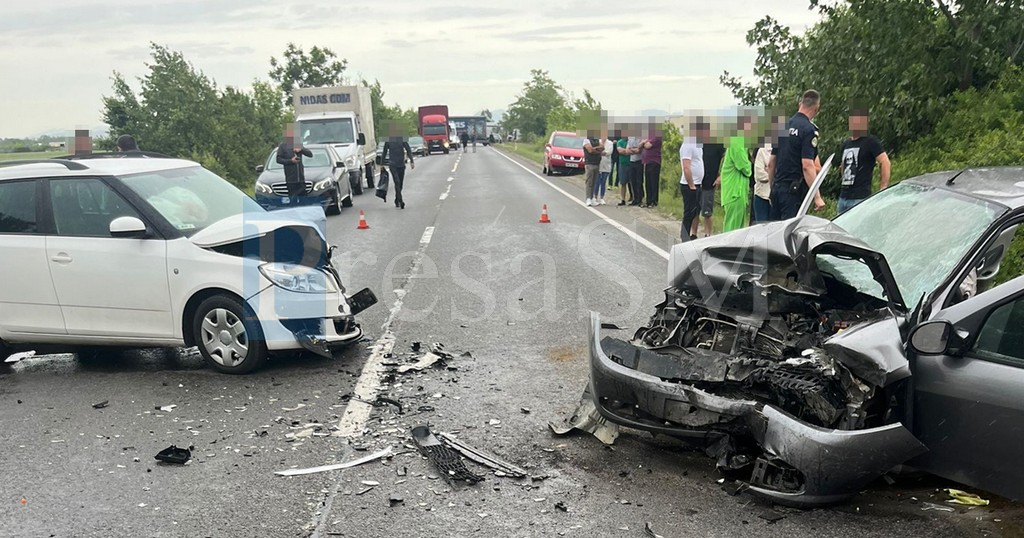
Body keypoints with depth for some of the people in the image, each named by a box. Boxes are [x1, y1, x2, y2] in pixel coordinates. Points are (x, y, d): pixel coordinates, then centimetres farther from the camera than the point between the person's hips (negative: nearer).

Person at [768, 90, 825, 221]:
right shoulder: (809, 129, -10)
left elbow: (771, 163, 16)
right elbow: (807, 166, -18)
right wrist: (817, 197, -17)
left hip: (777, 188, 7)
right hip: (794, 190, -7)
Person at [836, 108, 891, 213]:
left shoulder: (870, 142, -5)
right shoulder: (845, 144, 17)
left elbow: (885, 163, -12)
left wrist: (883, 190, -16)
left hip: (860, 198, -8)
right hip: (843, 197, 8)